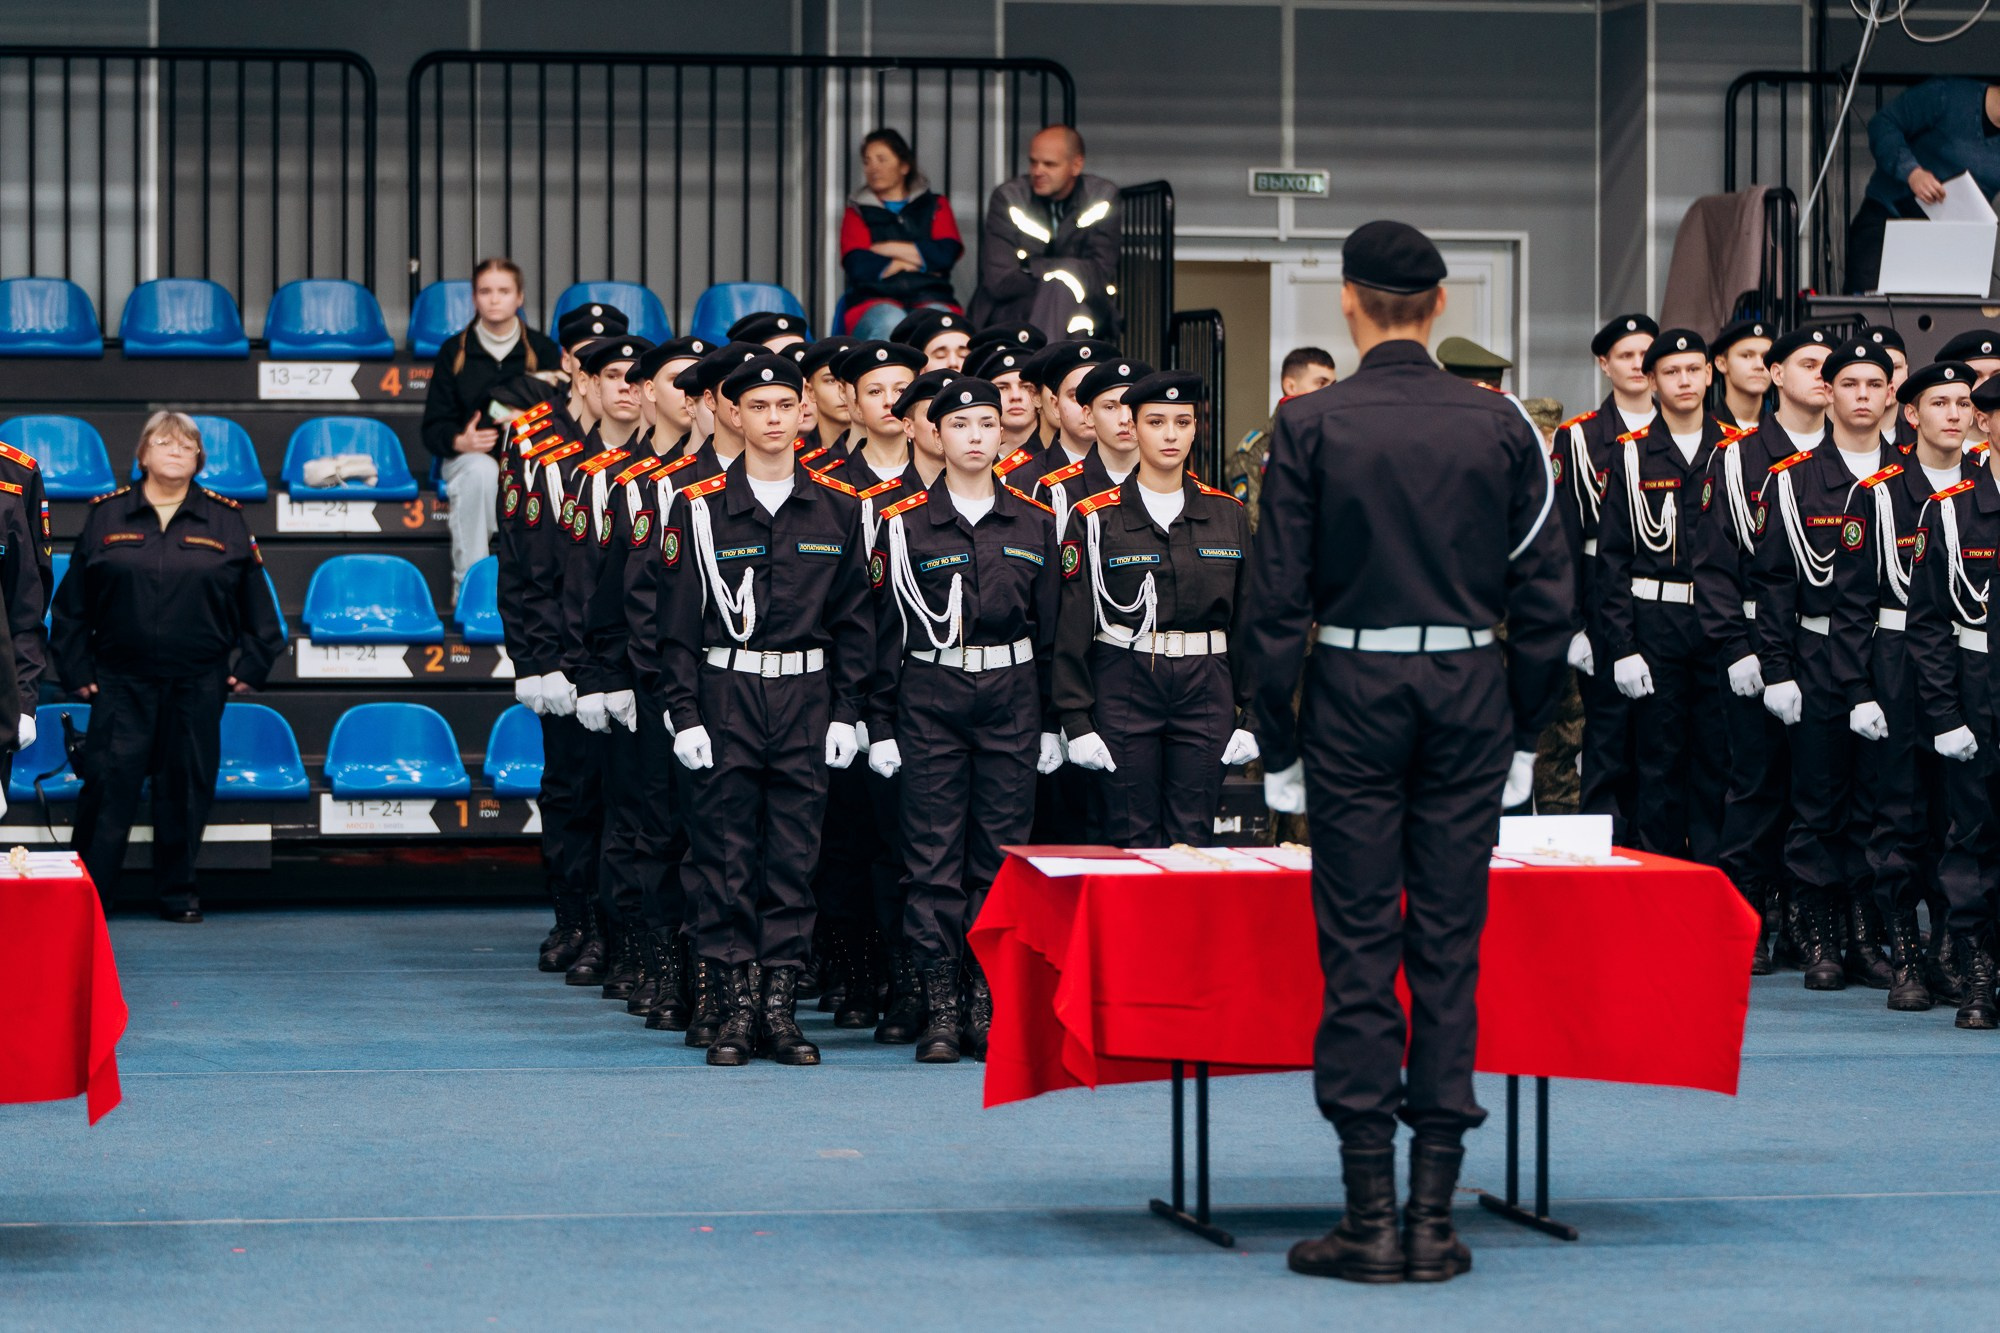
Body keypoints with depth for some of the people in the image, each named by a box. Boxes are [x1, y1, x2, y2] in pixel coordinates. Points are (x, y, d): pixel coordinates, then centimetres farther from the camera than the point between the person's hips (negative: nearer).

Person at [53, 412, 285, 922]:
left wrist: (251, 666, 5)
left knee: (186, 786, 5)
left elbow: (256, 606, 10)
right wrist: (76, 669, 3)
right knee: (109, 784, -5)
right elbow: (72, 604, 8)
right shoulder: (106, 516, 5)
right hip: (121, 682, -1)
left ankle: (179, 894, 16)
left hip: (197, 686, 1)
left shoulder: (225, 521, 6)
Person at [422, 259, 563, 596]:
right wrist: (460, 441, -18)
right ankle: (467, 583, -33)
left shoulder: (543, 350, 8)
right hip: (468, 457, 0)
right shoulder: (455, 351, 7)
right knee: (481, 470, -37)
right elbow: (434, 427, 5)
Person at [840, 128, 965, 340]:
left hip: (931, 297, 1)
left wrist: (888, 249, 6)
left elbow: (946, 254, 3)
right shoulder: (858, 212, 21)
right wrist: (918, 260, 5)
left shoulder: (935, 205, 24)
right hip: (875, 300, 0)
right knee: (890, 322, -39)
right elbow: (858, 267, 2)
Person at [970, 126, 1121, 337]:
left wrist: (1032, 265, -13)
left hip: (1083, 310, 1)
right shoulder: (1008, 198, -5)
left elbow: (1101, 275, -8)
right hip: (1012, 314, -1)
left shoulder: (1103, 197, 0)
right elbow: (999, 281, -13)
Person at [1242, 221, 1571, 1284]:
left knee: (1358, 952, 1)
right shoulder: (1499, 425, 2)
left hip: (1354, 689, -2)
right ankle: (1434, 1217, 6)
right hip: (1470, 690, 2)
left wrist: (1277, 745, 2)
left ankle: (1369, 1219, 0)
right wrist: (1524, 732, 13)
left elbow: (1277, 599, -5)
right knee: (1450, 949, 5)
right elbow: (1545, 595, 3)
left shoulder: (1311, 426, -4)